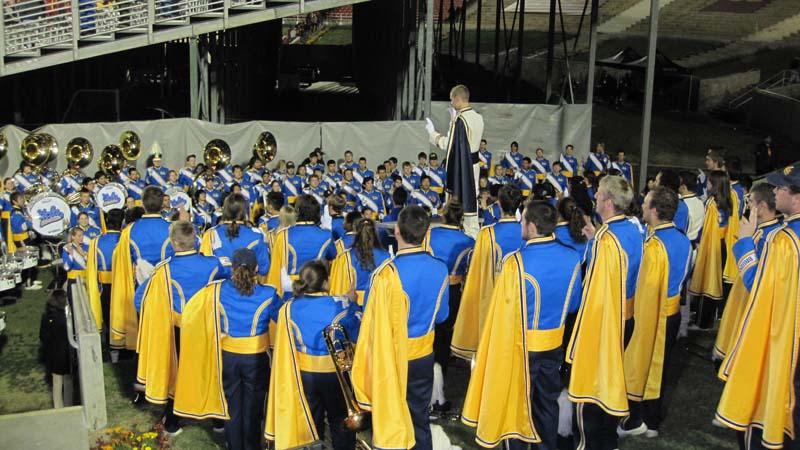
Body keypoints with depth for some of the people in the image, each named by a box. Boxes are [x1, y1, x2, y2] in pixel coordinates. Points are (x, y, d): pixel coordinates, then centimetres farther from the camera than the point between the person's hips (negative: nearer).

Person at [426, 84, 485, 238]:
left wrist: (432, 133, -1)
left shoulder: (459, 120, -19)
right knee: (471, 200, 15)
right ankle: (473, 236, 22)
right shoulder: (478, 117, 6)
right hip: (474, 165, 8)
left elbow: (449, 144, -15)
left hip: (460, 166, -8)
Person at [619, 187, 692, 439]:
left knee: (640, 364, 9)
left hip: (652, 316, -7)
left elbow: (649, 288, -21)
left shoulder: (655, 245, -24)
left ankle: (636, 420, 22)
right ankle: (653, 422, 30)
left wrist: (640, 319, -13)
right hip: (673, 313, 7)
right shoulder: (683, 240, -1)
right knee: (659, 367, 18)